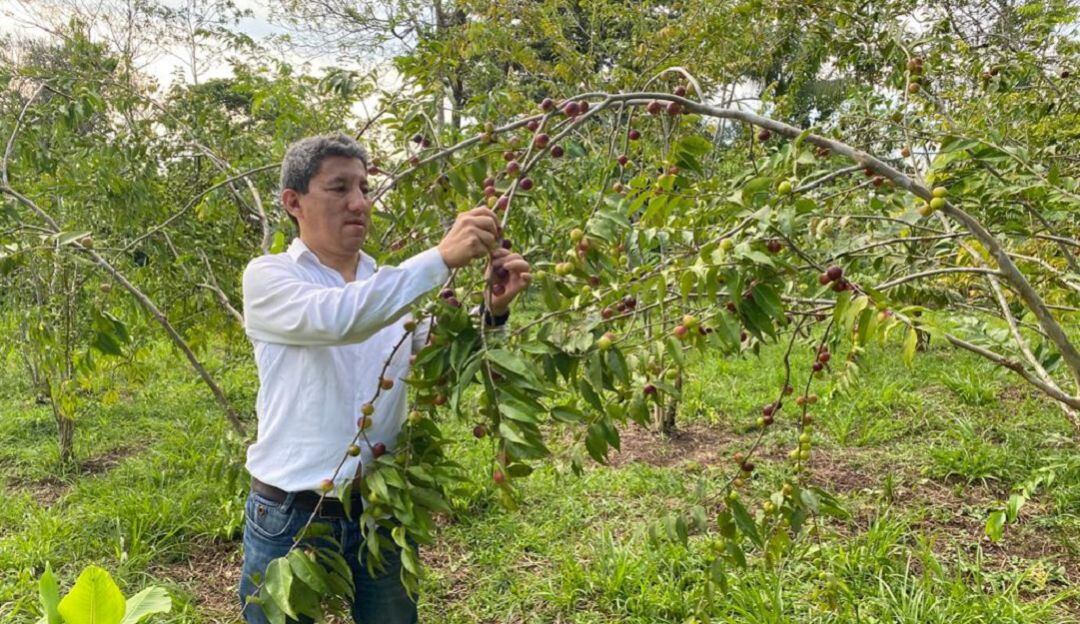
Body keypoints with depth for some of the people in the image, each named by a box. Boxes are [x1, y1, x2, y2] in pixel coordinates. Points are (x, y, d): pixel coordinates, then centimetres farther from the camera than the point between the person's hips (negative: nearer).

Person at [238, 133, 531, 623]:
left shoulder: (393, 286, 6)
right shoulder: (268, 276, -7)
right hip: (290, 518, -3)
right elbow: (338, 318, -27)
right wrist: (441, 257, -32)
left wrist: (493, 310, -24)